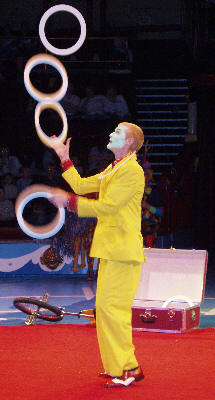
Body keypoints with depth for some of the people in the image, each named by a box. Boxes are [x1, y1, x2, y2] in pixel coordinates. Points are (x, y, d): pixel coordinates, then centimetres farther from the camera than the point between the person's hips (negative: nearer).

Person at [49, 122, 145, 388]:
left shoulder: (132, 171, -12)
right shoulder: (112, 170, 19)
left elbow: (107, 206, -19)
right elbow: (81, 186, 25)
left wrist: (69, 201, -20)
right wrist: (64, 159, 25)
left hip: (123, 251, -10)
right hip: (110, 250, 10)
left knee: (111, 307, -13)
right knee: (107, 308, 11)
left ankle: (129, 369, -9)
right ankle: (116, 366, 17)